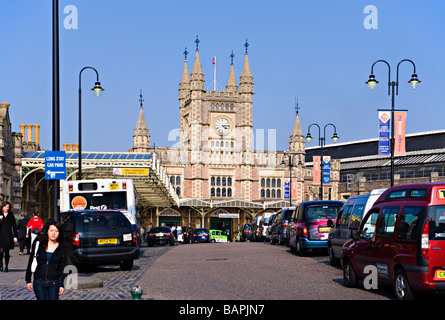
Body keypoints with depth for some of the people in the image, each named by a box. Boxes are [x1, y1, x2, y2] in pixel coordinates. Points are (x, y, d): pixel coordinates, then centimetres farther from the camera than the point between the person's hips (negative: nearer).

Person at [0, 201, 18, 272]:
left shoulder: (11, 215, 9)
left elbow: (14, 226, 10)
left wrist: (15, 236, 5)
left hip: (8, 236, 1)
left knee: (7, 251, 1)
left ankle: (6, 266, 10)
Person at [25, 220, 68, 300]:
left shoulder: (62, 249, 4)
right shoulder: (38, 245, 5)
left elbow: (63, 269, 3)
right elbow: (31, 263, 8)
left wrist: (62, 285, -4)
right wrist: (28, 280, 6)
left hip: (54, 284, 0)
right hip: (39, 283, 1)